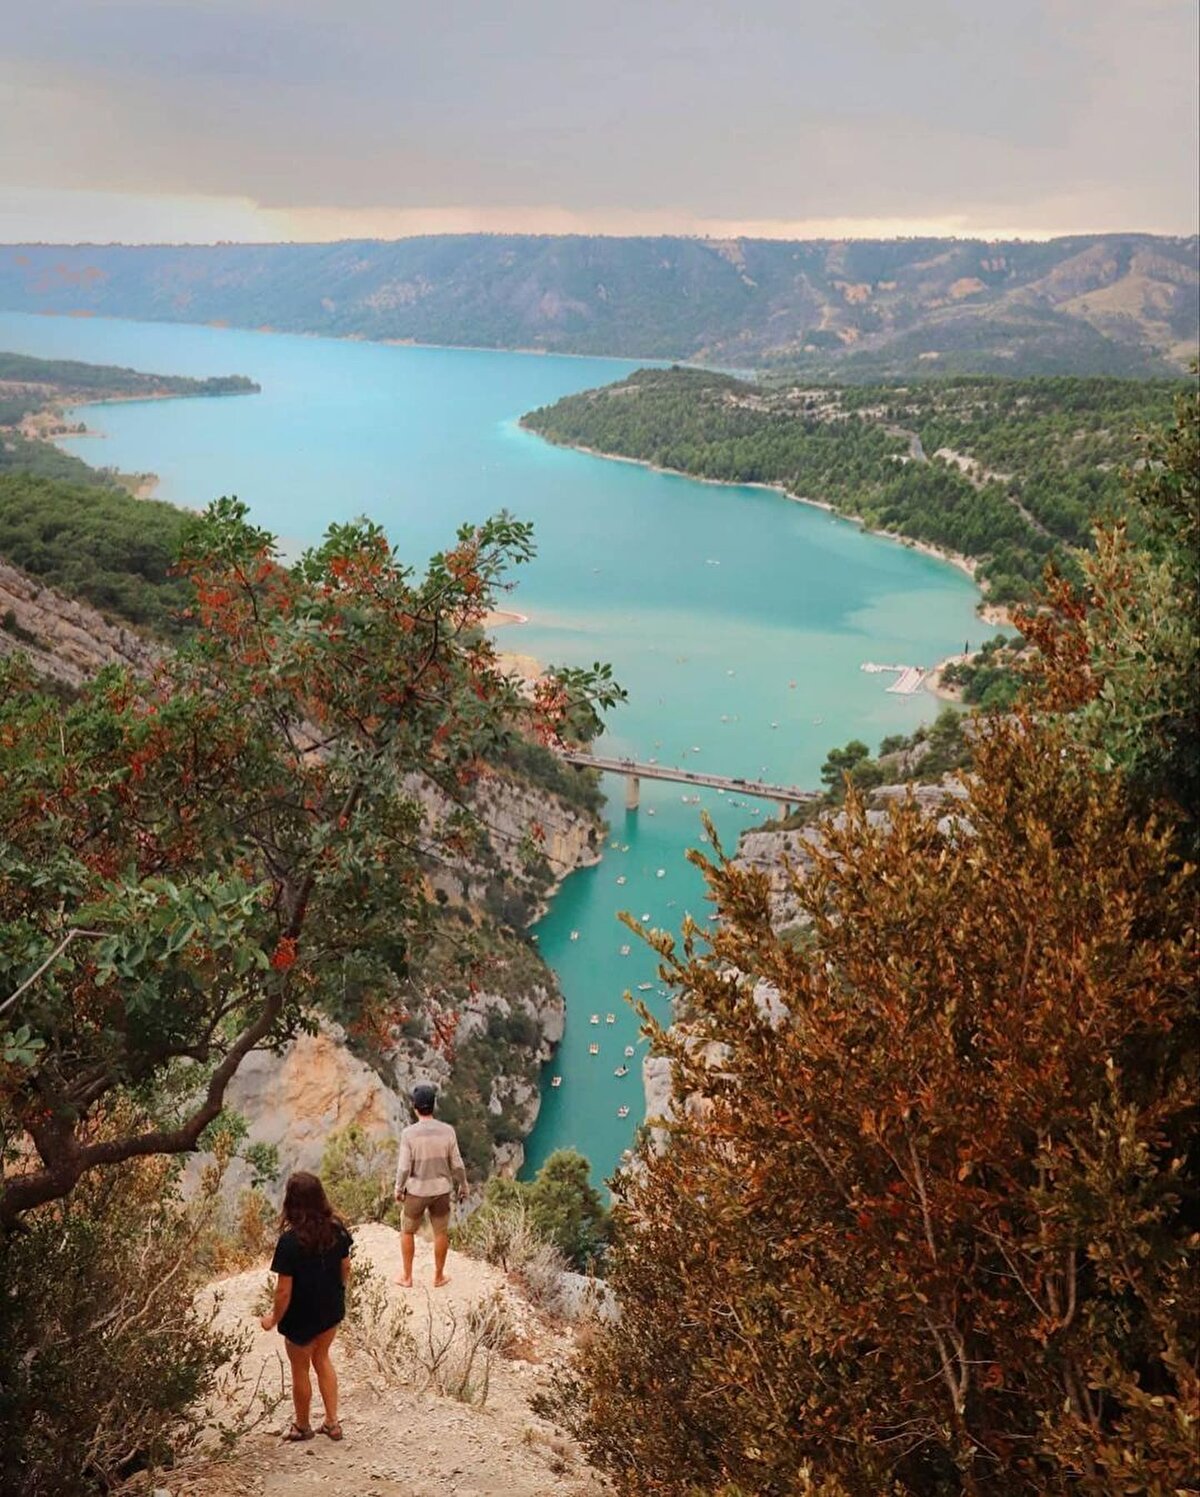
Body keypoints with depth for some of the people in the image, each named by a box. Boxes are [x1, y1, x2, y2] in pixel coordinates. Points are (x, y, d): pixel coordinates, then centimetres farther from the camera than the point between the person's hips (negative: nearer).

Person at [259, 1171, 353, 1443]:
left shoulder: (290, 1241, -30)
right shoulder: (336, 1229, -13)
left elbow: (284, 1290, -23)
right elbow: (345, 1268, 1)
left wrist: (274, 1318, -5)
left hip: (302, 1317, -5)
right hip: (332, 1309, 5)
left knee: (300, 1370, 20)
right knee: (322, 1359, 27)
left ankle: (302, 1427, 41)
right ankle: (332, 1423, 33)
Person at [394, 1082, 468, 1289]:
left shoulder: (409, 1133, -17)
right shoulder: (447, 1131, -10)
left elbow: (404, 1167, -13)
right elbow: (456, 1164, -3)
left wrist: (398, 1189, 2)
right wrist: (462, 1186, 11)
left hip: (416, 1191, -2)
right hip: (441, 1190, 2)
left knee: (407, 1231, 18)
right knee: (441, 1232, 16)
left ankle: (407, 1277, 26)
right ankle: (438, 1276, 26)